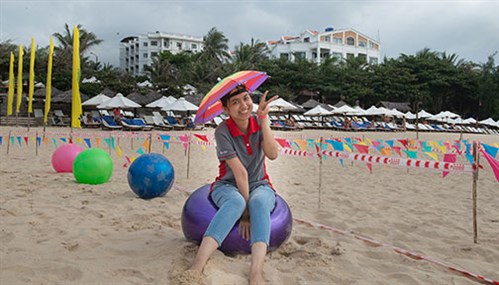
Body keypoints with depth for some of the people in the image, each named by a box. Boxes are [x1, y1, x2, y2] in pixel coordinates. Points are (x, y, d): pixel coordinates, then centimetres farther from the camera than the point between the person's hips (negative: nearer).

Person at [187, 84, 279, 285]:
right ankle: (197, 267, -52)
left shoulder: (259, 123, -2)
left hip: (259, 186, 3)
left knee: (259, 202, -35)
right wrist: (245, 210, -23)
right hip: (228, 186, -2)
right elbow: (240, 172, -21)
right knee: (236, 202, -39)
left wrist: (264, 119, -21)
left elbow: (272, 154, -18)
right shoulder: (223, 131, -14)